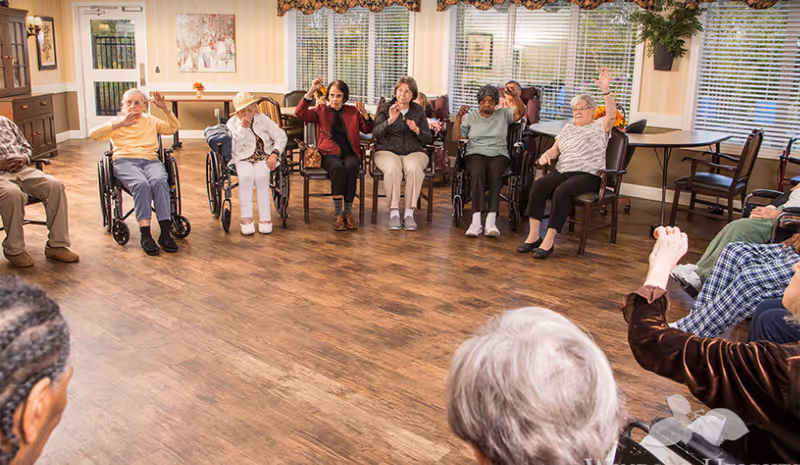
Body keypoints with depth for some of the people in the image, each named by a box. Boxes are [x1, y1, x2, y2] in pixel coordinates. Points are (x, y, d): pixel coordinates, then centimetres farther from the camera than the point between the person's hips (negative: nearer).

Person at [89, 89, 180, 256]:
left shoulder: (151, 121, 27)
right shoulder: (117, 122, 19)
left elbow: (173, 128, 15)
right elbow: (93, 135, 1)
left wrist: (165, 109, 0)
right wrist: (120, 124, -12)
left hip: (150, 160, 2)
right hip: (124, 161, -1)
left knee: (159, 181, -35)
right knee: (141, 184, -36)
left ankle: (165, 233, -40)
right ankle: (145, 235, -40)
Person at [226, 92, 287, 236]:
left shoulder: (263, 119, 9)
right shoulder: (232, 123, 6)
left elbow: (281, 136, 4)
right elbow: (235, 148, -7)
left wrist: (274, 154, -11)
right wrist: (242, 128, -15)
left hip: (264, 157, 0)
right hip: (243, 158, 0)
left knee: (261, 177, -31)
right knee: (246, 177, -32)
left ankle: (265, 218, -27)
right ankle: (246, 217, -29)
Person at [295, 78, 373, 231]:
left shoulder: (352, 111, 21)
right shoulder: (321, 111, 17)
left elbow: (367, 130, 17)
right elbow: (300, 113, 1)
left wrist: (364, 114, -2)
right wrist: (311, 91, -6)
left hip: (350, 153, 1)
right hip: (329, 154, -1)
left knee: (351, 167, -35)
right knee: (338, 167, -36)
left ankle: (348, 212, -29)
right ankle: (338, 214, -34)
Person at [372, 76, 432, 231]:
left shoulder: (419, 111, 13)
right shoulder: (386, 108, 9)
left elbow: (428, 139, 10)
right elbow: (376, 134, -5)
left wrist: (416, 130, -9)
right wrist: (390, 120, -19)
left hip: (414, 152, 1)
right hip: (387, 151, -1)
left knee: (414, 168, -34)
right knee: (393, 169, -36)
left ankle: (409, 213, -31)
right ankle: (394, 212, -31)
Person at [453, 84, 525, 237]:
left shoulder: (503, 114, 18)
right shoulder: (470, 118, 18)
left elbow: (520, 113, 0)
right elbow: (455, 138, 8)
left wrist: (516, 96, -15)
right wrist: (458, 117, -4)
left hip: (498, 155, 0)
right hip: (475, 154, 0)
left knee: (495, 174, -36)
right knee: (477, 173, -36)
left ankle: (491, 221, -44)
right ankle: (476, 221, -44)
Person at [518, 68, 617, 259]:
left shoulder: (599, 127, 8)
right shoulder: (568, 129, 26)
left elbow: (611, 114, -12)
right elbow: (555, 149, 23)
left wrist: (605, 90, -25)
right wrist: (546, 155, -2)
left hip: (587, 175, -5)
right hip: (562, 172, 5)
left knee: (562, 191, -35)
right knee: (539, 185, -25)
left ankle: (549, 241, -33)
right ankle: (533, 236, -27)